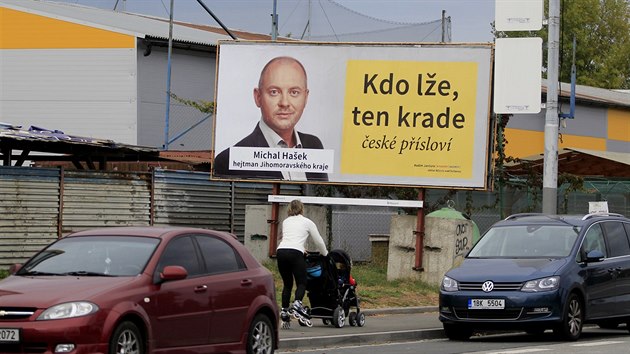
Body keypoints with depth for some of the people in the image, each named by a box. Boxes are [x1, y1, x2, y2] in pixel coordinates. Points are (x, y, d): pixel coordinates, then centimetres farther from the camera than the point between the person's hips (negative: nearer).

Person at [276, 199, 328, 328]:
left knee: (287, 284, 14)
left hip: (281, 251, 4)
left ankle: (284, 312, 7)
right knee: (301, 283, -1)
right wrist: (325, 254, 36)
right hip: (295, 253, -4)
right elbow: (319, 241, 17)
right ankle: (297, 304, -27)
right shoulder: (307, 222, 13)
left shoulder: (286, 222, 24)